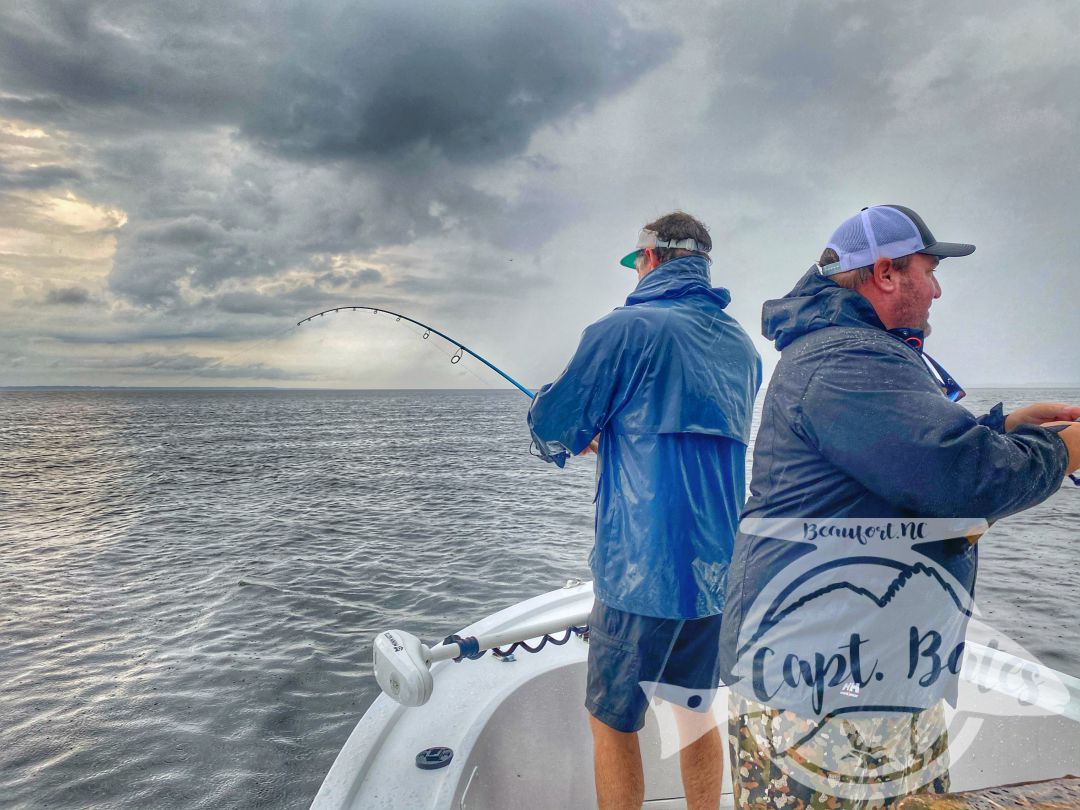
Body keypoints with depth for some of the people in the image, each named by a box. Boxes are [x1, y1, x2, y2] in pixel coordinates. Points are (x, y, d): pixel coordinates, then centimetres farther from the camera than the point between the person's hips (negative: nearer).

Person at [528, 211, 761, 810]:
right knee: (696, 709, 22)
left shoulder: (627, 328, -11)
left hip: (642, 571, -7)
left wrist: (577, 437, 15)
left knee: (612, 720, 9)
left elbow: (552, 433, -9)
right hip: (721, 572, 7)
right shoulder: (742, 346, 11)